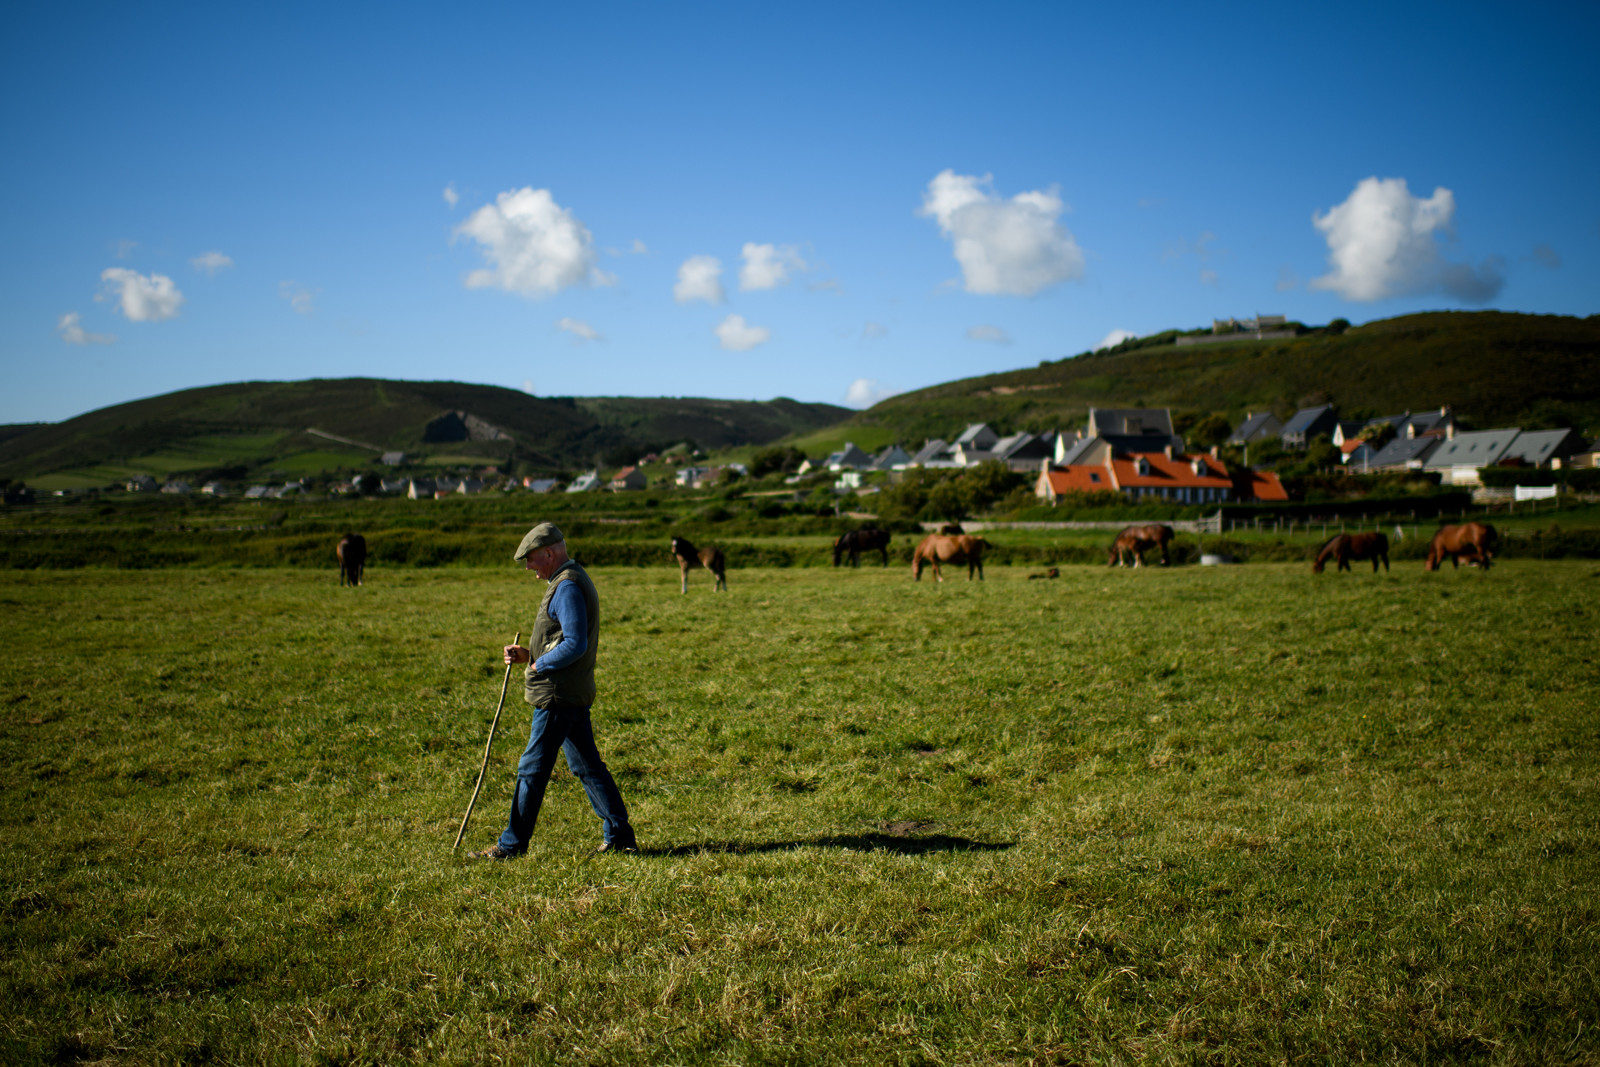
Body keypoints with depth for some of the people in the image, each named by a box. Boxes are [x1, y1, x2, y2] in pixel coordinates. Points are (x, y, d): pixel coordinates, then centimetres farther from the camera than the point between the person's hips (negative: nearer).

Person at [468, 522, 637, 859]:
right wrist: (527, 654, 9)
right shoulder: (573, 580, 17)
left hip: (558, 696, -10)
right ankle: (620, 837, 13)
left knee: (532, 769, -2)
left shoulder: (567, 587, -17)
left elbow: (575, 645, -25)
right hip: (575, 693, 10)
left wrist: (538, 665, -14)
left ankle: (511, 844, 6)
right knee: (587, 766, 12)